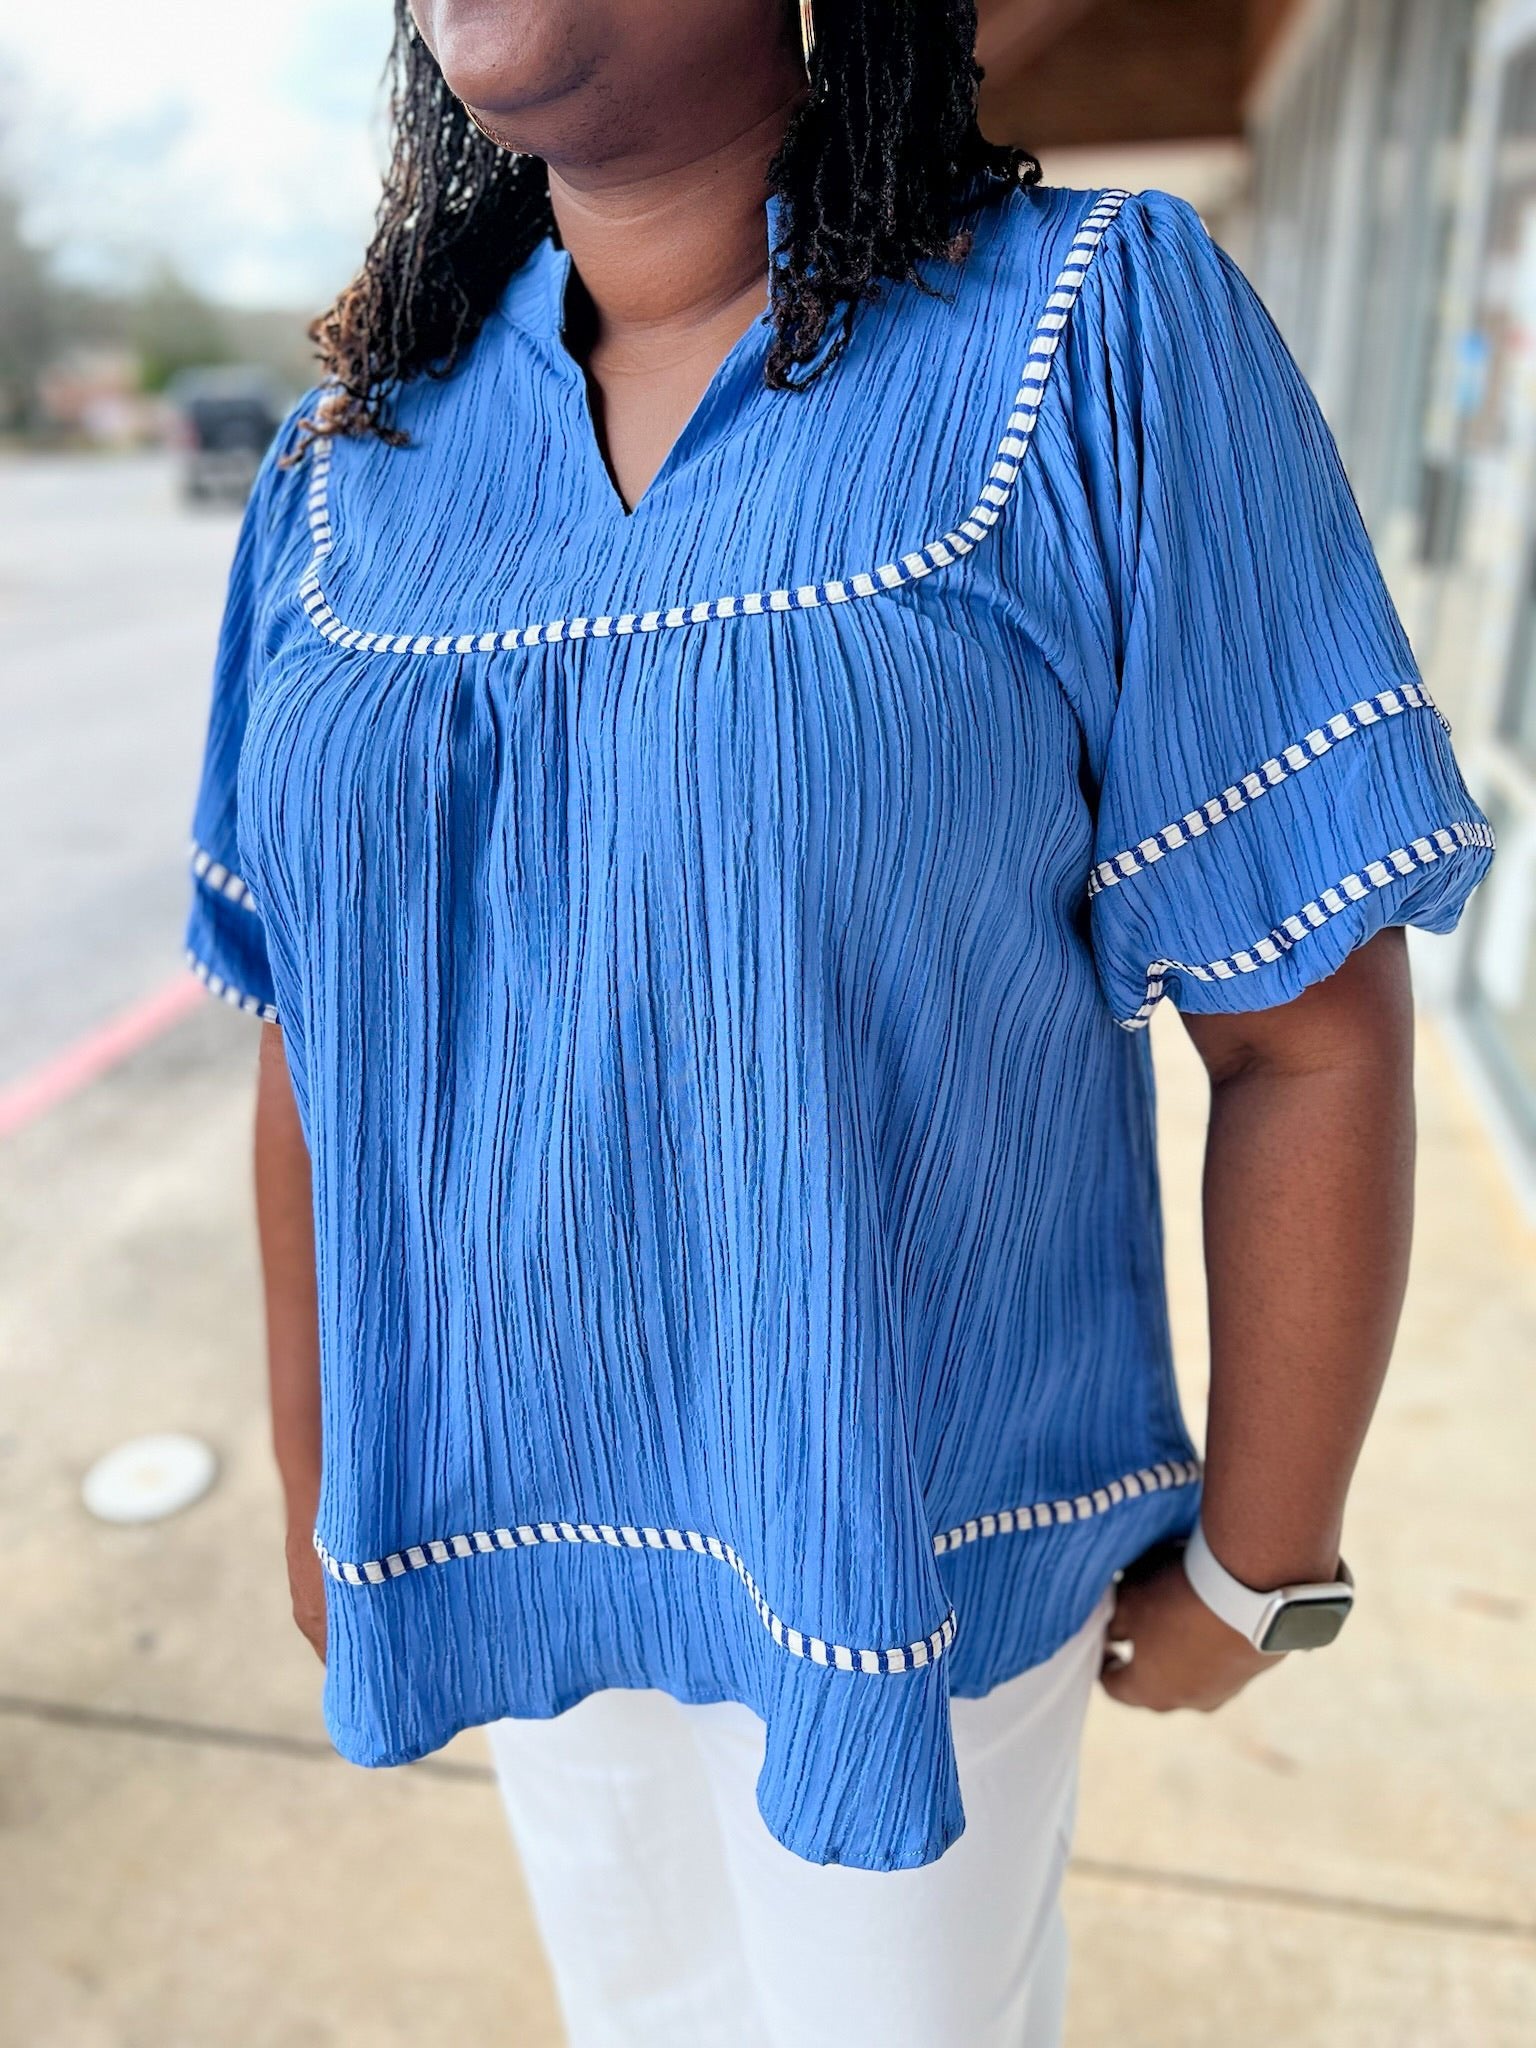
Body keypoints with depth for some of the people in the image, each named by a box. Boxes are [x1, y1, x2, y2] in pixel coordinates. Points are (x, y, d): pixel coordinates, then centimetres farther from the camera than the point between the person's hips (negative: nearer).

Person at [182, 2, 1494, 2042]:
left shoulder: (1103, 341, -16)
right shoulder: (353, 469, -2)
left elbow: (1312, 1031, -14)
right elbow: (323, 1041, 4)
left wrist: (1260, 1575, -6)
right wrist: (320, 1481, 11)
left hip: (915, 1514, -3)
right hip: (517, 1500, 5)